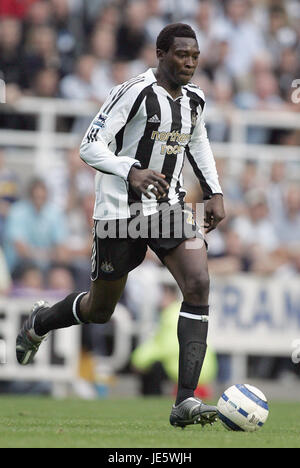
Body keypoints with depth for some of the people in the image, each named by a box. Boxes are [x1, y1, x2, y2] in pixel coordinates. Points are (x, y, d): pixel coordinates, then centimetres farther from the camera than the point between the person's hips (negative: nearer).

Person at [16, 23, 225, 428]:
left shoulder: (194, 99, 5)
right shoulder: (134, 92, -17)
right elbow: (89, 147, -21)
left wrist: (214, 193, 15)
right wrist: (133, 172, -38)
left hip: (168, 208, 5)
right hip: (120, 212, -5)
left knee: (198, 284, -19)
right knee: (100, 310, 10)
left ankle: (186, 402, -22)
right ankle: (40, 323, 47)